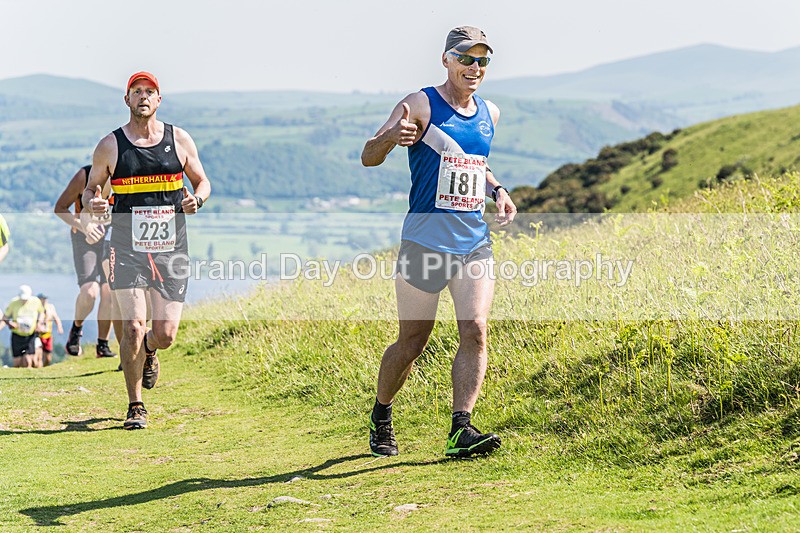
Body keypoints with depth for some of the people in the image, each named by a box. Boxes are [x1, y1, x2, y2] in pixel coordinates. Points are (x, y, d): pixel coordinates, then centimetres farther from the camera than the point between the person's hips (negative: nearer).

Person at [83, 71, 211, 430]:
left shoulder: (179, 140, 6)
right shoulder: (110, 146, 2)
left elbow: (202, 181, 15)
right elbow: (91, 188, 11)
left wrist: (197, 199, -8)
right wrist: (92, 204, -13)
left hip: (172, 249, 2)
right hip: (127, 249, -1)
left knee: (165, 335, -1)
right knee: (133, 327, -12)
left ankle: (148, 352, 39)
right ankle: (135, 406, 4)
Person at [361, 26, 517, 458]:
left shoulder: (489, 114, 14)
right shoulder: (421, 106, -6)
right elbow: (368, 157, -12)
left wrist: (497, 190, 13)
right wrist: (392, 138, -35)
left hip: (474, 240, 5)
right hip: (426, 239, -5)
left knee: (475, 331, -12)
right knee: (412, 342, 4)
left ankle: (460, 431, -13)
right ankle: (380, 419, 27)